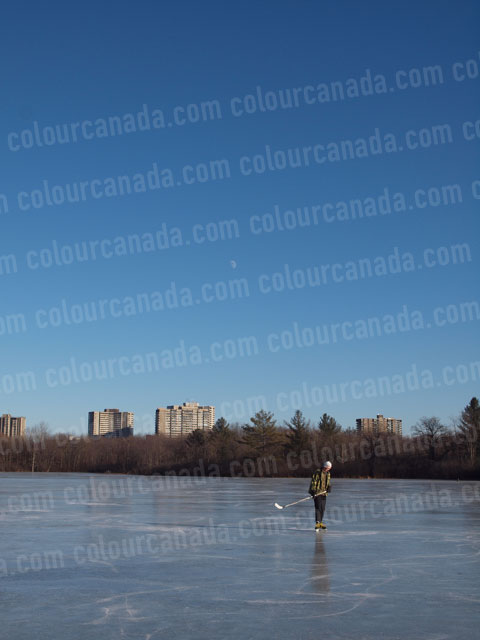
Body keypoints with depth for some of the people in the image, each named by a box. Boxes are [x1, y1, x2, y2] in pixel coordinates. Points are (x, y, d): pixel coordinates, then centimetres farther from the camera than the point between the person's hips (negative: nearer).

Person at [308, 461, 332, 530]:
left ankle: (320, 522, 21)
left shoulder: (328, 473, 13)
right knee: (318, 508, -14)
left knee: (323, 508, 11)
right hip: (317, 493, -7)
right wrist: (313, 491, -19)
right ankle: (317, 523, -16)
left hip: (323, 493, 7)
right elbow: (313, 482, -13)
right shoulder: (317, 472, -11)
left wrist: (328, 488, 1)